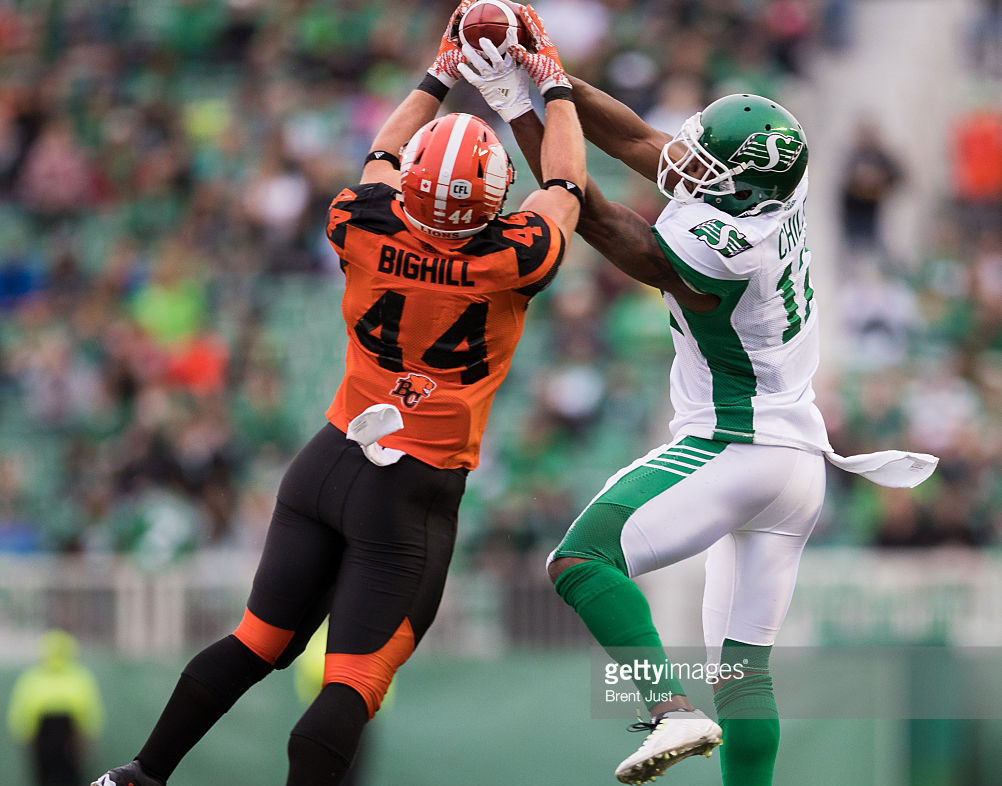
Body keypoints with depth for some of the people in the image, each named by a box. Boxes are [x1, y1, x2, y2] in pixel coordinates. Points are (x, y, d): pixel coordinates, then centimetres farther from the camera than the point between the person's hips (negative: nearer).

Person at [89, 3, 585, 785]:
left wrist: (439, 77, 30)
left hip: (331, 459, 5)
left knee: (260, 641, 17)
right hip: (414, 490, -5)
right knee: (351, 687, -5)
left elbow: (383, 158, 17)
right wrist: (555, 88, 22)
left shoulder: (366, 229, -8)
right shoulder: (508, 260, -15)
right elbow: (566, 188, 7)